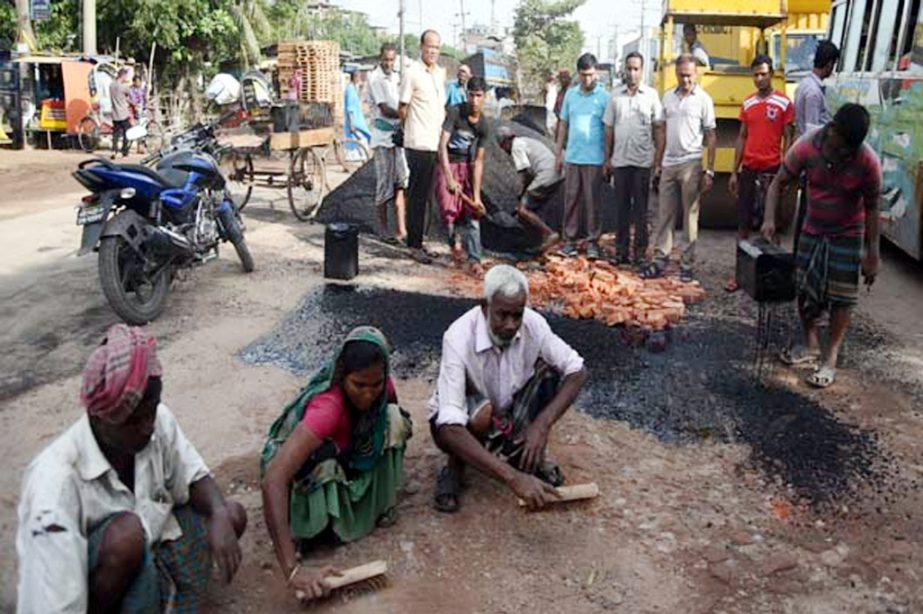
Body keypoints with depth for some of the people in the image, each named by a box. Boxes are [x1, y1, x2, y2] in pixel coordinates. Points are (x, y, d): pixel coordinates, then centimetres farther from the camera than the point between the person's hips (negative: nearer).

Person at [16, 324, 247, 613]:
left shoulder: (159, 420, -17)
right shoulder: (57, 480, -33)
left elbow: (193, 478, -6)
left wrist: (219, 515, -27)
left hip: (143, 558, 6)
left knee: (233, 516, -9)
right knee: (127, 534, -35)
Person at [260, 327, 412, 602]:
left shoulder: (380, 385, -23)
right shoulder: (327, 407, -42)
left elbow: (398, 421, 4)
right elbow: (273, 481, -52)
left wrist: (398, 426, -21)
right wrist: (293, 569, -56)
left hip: (349, 456, 5)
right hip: (310, 460, -5)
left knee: (393, 419, -22)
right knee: (324, 463, -39)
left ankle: (379, 503, -4)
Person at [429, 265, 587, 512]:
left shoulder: (533, 323, -22)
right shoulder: (459, 337, -35)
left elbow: (577, 372, -16)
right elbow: (450, 427, -42)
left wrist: (542, 424, -32)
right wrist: (512, 477, -49)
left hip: (507, 413, 4)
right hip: (462, 420, -4)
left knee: (549, 368, -20)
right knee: (481, 415, -38)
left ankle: (529, 456, -4)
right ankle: (456, 464, -6)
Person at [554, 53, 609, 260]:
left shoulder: (604, 97, -3)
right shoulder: (570, 94, 9)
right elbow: (563, 125, 13)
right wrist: (559, 153, 10)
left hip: (594, 159, -3)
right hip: (572, 157, 3)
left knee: (592, 201, 2)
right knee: (571, 200, 6)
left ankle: (593, 241, 9)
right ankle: (570, 240, 12)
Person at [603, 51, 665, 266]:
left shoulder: (651, 95, 1)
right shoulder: (615, 94, 7)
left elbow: (658, 129, 1)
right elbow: (609, 128, 8)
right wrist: (607, 158, 5)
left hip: (643, 161, -2)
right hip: (620, 160, 2)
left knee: (641, 207, 4)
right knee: (621, 206, 7)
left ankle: (640, 250, 11)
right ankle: (621, 249, 15)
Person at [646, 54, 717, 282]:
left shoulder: (703, 99, -2)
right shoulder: (668, 97, 11)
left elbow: (710, 137, -2)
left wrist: (710, 171, -7)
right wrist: (657, 164, 12)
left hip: (690, 164, -4)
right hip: (668, 164, 4)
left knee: (690, 217, 1)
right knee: (664, 214, 6)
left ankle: (686, 265, 8)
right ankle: (659, 261, 12)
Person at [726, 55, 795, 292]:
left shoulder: (784, 103, -3)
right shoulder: (747, 104, 11)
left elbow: (788, 139, -4)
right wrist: (734, 172, 11)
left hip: (771, 170, -4)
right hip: (748, 170, 4)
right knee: (743, 224, 7)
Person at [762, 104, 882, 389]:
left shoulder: (868, 162, -24)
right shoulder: (807, 146, -20)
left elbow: (871, 209, -13)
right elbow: (779, 183, -9)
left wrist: (872, 254, -10)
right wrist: (769, 219, -23)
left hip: (847, 236, -3)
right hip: (812, 230, 3)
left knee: (841, 298, 0)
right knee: (804, 290, 9)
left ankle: (831, 358, 10)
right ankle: (810, 344, 29)